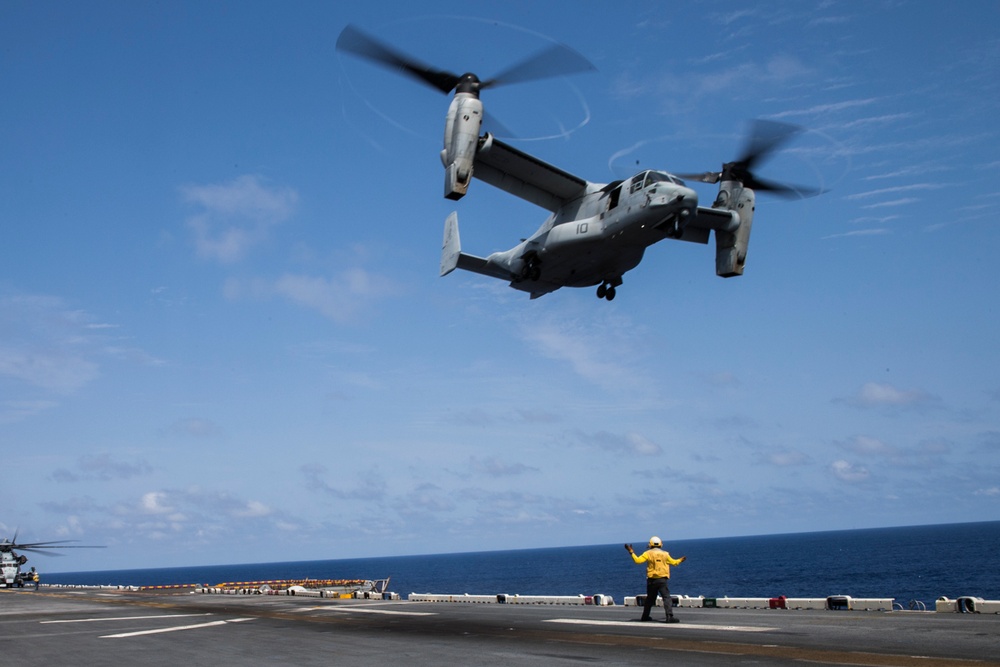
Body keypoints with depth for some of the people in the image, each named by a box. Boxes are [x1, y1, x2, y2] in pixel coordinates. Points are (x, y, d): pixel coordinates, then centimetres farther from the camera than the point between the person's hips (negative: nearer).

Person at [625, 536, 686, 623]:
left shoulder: (648, 553, -1)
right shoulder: (665, 554, 5)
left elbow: (638, 560, -11)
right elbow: (673, 562, 19)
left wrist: (631, 552, -2)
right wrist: (681, 560, 39)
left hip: (652, 580, 1)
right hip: (663, 579, -1)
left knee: (650, 598, 16)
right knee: (667, 597, -6)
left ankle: (645, 616, 23)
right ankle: (669, 616, -20)